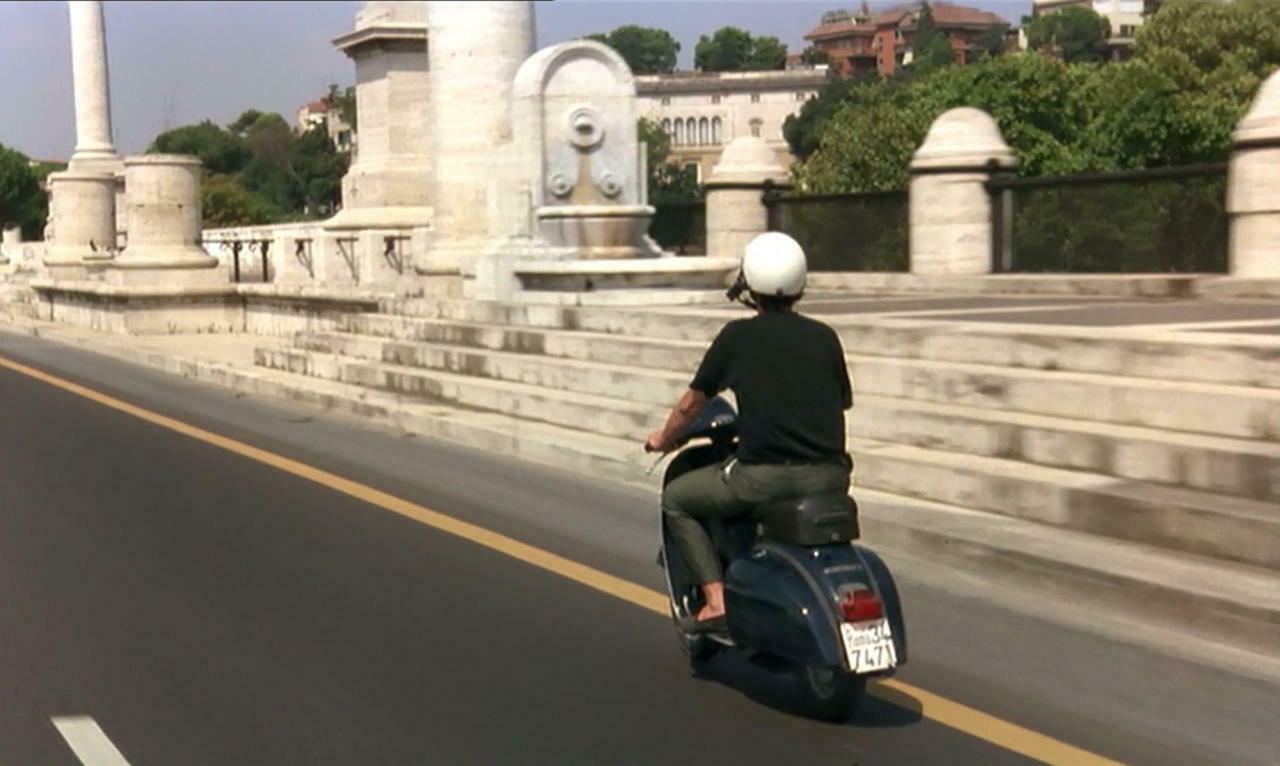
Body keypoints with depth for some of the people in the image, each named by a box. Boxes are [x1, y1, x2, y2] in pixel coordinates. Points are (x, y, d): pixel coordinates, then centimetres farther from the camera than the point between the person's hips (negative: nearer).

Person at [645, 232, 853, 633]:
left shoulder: (737, 336, 2)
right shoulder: (824, 337, 10)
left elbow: (691, 405, 11)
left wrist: (663, 438, 31)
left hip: (763, 476, -4)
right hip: (827, 476, 4)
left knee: (676, 499, 17)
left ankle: (716, 600, 5)